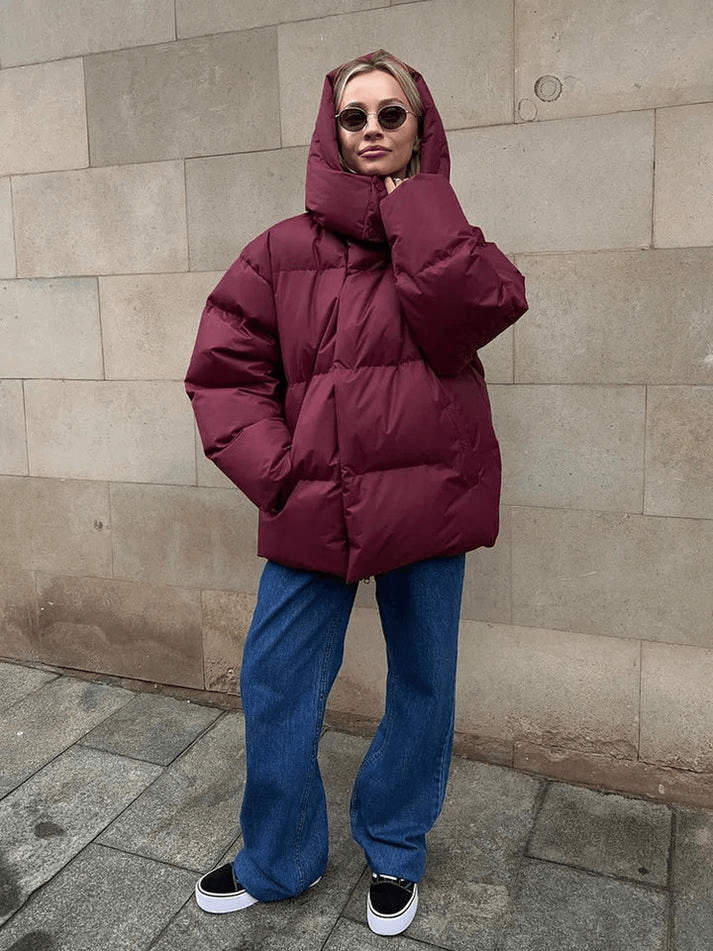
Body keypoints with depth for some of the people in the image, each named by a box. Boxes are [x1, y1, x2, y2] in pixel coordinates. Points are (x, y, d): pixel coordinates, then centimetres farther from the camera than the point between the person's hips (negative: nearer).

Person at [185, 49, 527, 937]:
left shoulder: (445, 240, 5)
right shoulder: (285, 250, 2)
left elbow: (471, 313, -17)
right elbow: (222, 368, 0)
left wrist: (412, 197, -10)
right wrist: (276, 473, -10)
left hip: (427, 501, 1)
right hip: (313, 511, 0)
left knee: (421, 684, 12)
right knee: (274, 687, 6)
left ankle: (395, 852, 38)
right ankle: (277, 861, 33)